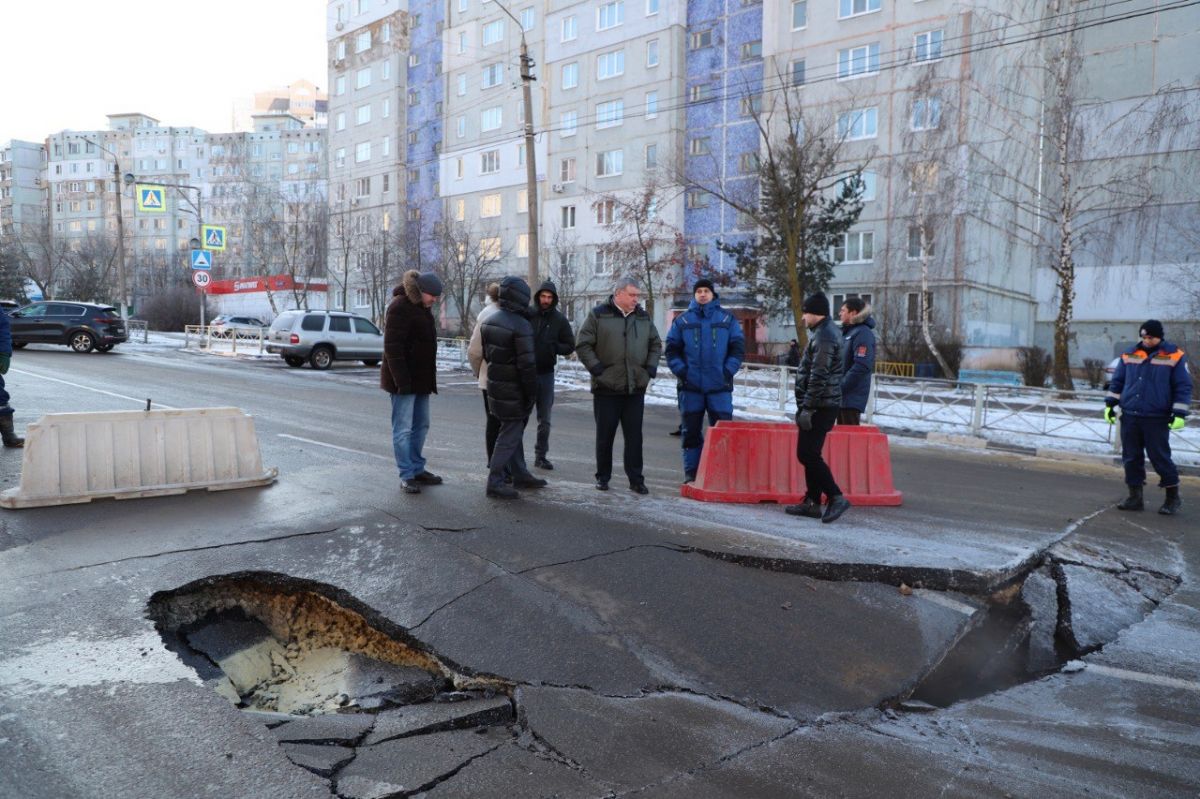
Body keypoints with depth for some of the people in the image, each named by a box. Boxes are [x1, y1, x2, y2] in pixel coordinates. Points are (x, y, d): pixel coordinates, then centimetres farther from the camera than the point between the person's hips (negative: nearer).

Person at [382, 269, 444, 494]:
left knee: (421, 425, 14)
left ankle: (417, 469, 24)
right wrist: (401, 380, -24)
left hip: (420, 378, 10)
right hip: (404, 379, -10)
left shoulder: (422, 307, 15)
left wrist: (430, 378, 19)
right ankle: (406, 476, 1)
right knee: (403, 428, -4)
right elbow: (393, 347, -20)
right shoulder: (399, 307, -15)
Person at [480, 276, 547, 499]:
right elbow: (527, 365, -21)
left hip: (495, 385, 9)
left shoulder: (488, 321, 6)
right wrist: (532, 394, -14)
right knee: (510, 435, -1)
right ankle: (495, 482, 3)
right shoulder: (521, 326, -21)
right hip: (513, 391, -9)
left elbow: (486, 354, 15)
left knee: (514, 430, 19)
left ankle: (520, 474, 29)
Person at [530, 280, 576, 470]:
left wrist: (554, 347, -12)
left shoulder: (559, 319, 2)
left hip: (546, 373, 2)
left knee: (544, 419, 9)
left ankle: (541, 455, 20)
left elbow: (570, 346, 5)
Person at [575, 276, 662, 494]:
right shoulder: (598, 315, -2)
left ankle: (636, 480, 11)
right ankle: (603, 477, 19)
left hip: (636, 388, 3)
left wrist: (650, 368, 6)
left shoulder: (643, 317, 12)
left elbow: (655, 344, 20)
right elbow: (583, 345, -2)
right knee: (605, 435, 6)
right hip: (607, 387, -3)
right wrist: (597, 368, -10)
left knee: (634, 436, 5)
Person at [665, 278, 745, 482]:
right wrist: (681, 371, -6)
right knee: (691, 431, 6)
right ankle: (691, 473, 15)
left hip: (720, 387, 0)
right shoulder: (682, 320, 8)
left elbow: (738, 348, 6)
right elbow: (672, 349, 7)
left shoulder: (728, 319, 8)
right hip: (690, 387, 1)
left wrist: (728, 371, -6)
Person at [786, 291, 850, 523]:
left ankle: (836, 497, -9)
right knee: (809, 454, 12)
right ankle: (812, 502, 17)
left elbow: (818, 377, -22)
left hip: (820, 407, -11)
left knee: (807, 454, -11)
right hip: (823, 406, 11)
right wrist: (805, 406, 24)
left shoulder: (824, 337, -16)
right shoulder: (825, 332, 18)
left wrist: (807, 408, -22)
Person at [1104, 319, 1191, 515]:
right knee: (1131, 458, 7)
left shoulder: (1174, 356, -2)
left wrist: (1179, 413, -7)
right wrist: (1110, 404, 9)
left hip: (1157, 420, -4)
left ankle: (1173, 497, 15)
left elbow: (1183, 387, -1)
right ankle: (1135, 497, 16)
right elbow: (1117, 381, 15)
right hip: (1129, 417, 4)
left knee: (1160, 457, -1)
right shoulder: (1129, 354, 9)